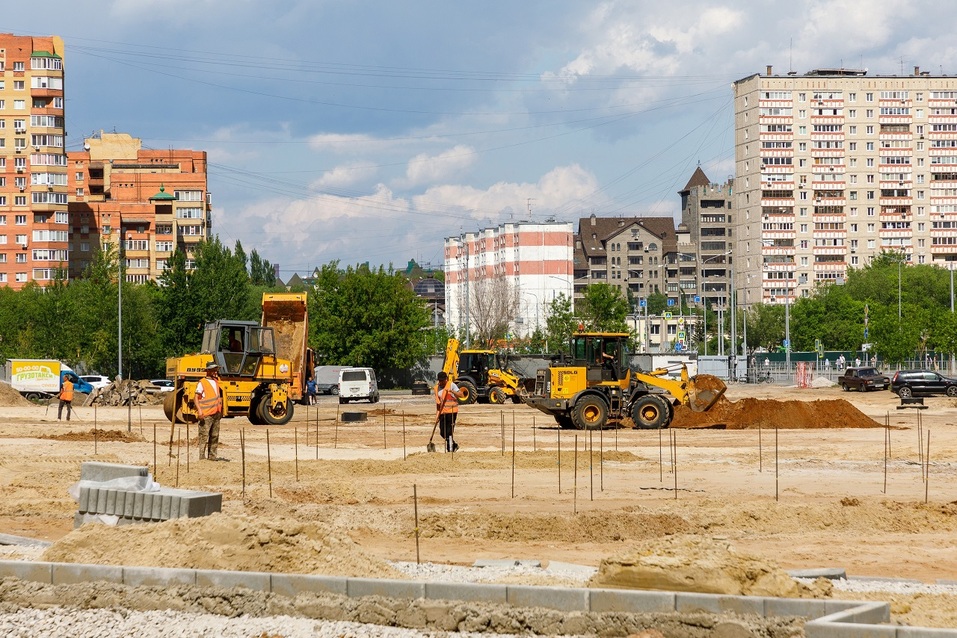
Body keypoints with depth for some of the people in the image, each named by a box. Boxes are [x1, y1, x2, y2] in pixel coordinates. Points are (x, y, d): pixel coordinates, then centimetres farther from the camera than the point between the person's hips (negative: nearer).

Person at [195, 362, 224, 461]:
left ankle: (212, 456, 18)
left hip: (216, 413, 8)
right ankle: (202, 457, -7)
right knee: (204, 436, -7)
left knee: (214, 436, 11)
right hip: (206, 415, -8)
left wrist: (221, 410, 26)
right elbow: (197, 397, -12)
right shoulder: (202, 383, -6)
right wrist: (199, 410, -24)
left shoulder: (216, 381, 16)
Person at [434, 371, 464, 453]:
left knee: (449, 432, -9)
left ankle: (450, 449, -1)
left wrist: (452, 391, -29)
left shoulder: (451, 385, -6)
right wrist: (437, 413, 14)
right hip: (442, 412, 6)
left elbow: (461, 395, -15)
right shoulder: (437, 387, 11)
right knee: (442, 433, 7)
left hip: (452, 411, -6)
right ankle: (454, 445, 25)